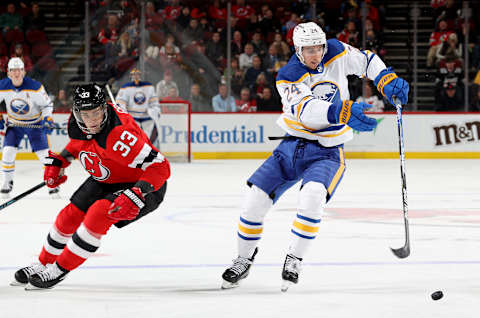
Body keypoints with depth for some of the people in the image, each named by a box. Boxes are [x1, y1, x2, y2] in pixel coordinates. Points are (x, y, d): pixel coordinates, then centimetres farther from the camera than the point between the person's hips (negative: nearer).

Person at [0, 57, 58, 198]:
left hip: (35, 122, -2)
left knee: (44, 154, -9)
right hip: (14, 123, 2)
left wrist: (47, 117, -25)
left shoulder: (35, 86, -22)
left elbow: (47, 104, -9)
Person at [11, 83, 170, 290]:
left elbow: (160, 167, -38)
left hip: (142, 184, -8)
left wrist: (136, 194, -48)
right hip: (105, 180, 8)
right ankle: (42, 265, 31)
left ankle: (59, 270, -12)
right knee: (70, 216, 6)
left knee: (99, 213, -27)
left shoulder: (118, 135, -38)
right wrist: (59, 161, 5)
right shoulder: (75, 124, -13)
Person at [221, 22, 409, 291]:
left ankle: (295, 259, -18)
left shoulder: (337, 53, -6)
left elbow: (366, 60, 14)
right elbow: (306, 110, -32)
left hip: (327, 152, -1)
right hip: (291, 147, 1)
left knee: (313, 194, -30)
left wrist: (388, 81, -4)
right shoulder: (288, 77, -14)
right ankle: (244, 259, 15)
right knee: (257, 197, -7)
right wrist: (342, 112, -48)